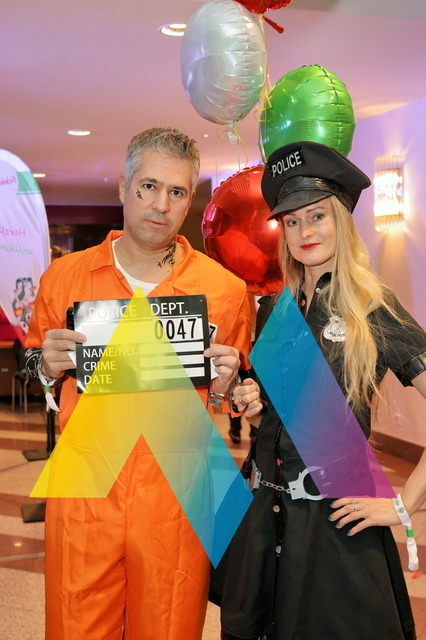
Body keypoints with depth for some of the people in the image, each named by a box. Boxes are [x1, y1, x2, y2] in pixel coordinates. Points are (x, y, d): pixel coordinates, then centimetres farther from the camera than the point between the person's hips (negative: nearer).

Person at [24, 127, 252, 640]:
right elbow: (34, 366, 15)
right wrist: (48, 366, -7)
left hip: (178, 499, 0)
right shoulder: (63, 277, 2)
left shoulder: (225, 289, -1)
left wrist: (223, 387, -11)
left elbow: (240, 399, 11)